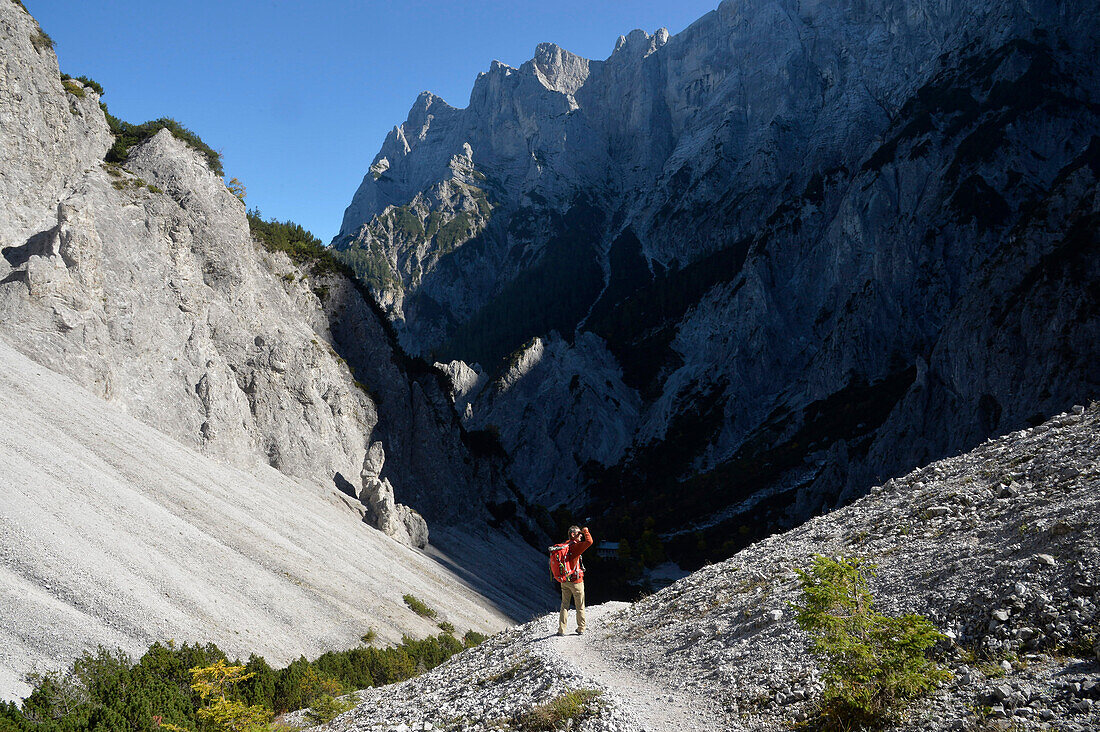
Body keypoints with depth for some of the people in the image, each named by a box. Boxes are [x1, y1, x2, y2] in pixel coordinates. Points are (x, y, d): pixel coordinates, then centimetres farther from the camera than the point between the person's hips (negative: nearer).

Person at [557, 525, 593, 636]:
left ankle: (561, 629, 7)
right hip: (576, 581, -6)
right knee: (580, 606, 8)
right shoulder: (575, 547, -16)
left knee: (564, 605, 12)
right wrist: (586, 531, -11)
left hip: (564, 581, 6)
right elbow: (589, 541, -27)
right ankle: (581, 629, 14)